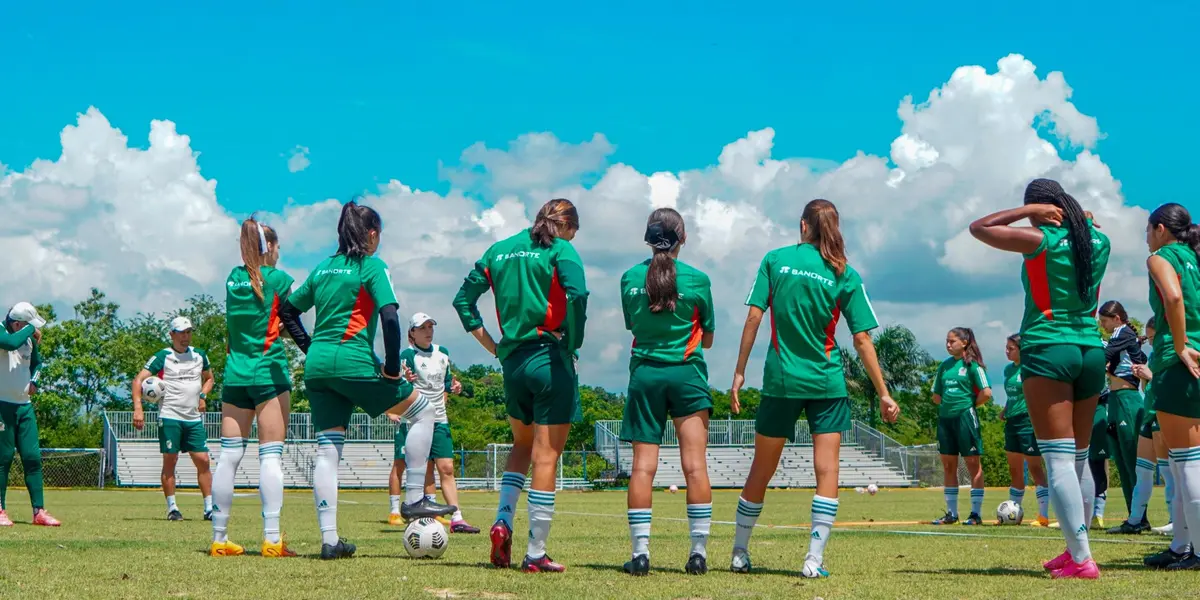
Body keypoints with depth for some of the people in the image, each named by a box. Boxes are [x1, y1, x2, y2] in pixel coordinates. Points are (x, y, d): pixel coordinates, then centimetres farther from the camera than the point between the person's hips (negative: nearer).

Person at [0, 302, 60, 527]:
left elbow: (36, 362, 28)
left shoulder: (27, 339, 10)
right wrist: (30, 329, -20)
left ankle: (39, 511, 4)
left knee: (33, 457, 2)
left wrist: (34, 381, 10)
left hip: (24, 406, 7)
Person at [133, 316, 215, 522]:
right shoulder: (162, 357, -3)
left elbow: (209, 378, 28)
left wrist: (203, 396, 8)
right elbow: (139, 380, -7)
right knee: (170, 461, -3)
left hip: (194, 418, 4)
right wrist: (138, 408, -19)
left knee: (203, 460, -2)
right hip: (170, 417, -4)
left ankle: (209, 507, 3)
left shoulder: (199, 355, 12)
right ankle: (172, 508, 5)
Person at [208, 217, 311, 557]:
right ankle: (272, 539, -12)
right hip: (270, 374, -5)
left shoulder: (233, 279, 10)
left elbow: (236, 324, 16)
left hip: (235, 373, 5)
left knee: (229, 455, 5)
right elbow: (294, 327, -2)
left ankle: (219, 539, 5)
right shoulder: (279, 280, -4)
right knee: (271, 455, -6)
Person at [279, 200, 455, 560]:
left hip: (317, 365, 7)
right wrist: (392, 368, -8)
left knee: (327, 450, 4)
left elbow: (288, 311, 21)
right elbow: (389, 317, -14)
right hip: (353, 362, -7)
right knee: (422, 412, 10)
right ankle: (414, 500, 6)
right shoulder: (372, 266, -2)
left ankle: (329, 540, 0)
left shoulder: (323, 268, 17)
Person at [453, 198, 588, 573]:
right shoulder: (560, 250, -4)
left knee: (522, 446, 24)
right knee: (546, 457, 0)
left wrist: (492, 346, 14)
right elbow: (577, 293, -22)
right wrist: (573, 343, -11)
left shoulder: (499, 250, 13)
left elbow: (463, 299, 14)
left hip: (512, 360, 5)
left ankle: (502, 521, 4)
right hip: (550, 359, -5)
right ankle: (536, 554, 2)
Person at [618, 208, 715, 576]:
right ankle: (699, 552, -3)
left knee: (643, 466, 2)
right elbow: (707, 339, 6)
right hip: (686, 373, -2)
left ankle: (640, 552, -2)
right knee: (695, 465, -1)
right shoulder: (697, 280, -3)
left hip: (644, 373, 2)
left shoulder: (630, 279, 3)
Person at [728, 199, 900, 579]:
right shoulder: (844, 274, -2)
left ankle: (739, 554, 20)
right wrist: (883, 393, 1)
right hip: (827, 384, -1)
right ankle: (814, 559, -7)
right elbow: (862, 339, -4)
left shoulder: (775, 260, -1)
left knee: (760, 472, 11)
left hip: (780, 381, 1)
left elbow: (753, 317, -5)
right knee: (827, 472, 1)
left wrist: (740, 372, 2)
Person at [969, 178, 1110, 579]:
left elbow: (978, 228, -1)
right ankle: (1075, 550, 23)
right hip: (1091, 351, 6)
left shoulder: (1040, 241, -9)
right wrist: (1078, 217, 16)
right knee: (1079, 459, 15)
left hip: (1048, 351, -6)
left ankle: (1081, 559, -15)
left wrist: (1029, 210, 2)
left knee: (1059, 459, -8)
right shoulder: (1099, 242, 7)